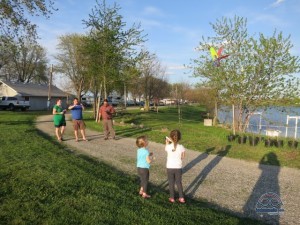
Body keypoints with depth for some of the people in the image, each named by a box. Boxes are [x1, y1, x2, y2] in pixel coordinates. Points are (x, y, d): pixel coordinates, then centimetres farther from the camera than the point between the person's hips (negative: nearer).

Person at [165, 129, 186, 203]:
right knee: (179, 183, 17)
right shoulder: (181, 147, -14)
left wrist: (167, 143, 15)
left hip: (170, 168, -1)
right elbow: (182, 157, -2)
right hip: (178, 168, 1)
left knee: (171, 183, 14)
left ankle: (172, 198, 23)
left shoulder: (168, 146, -15)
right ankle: (181, 198, 22)